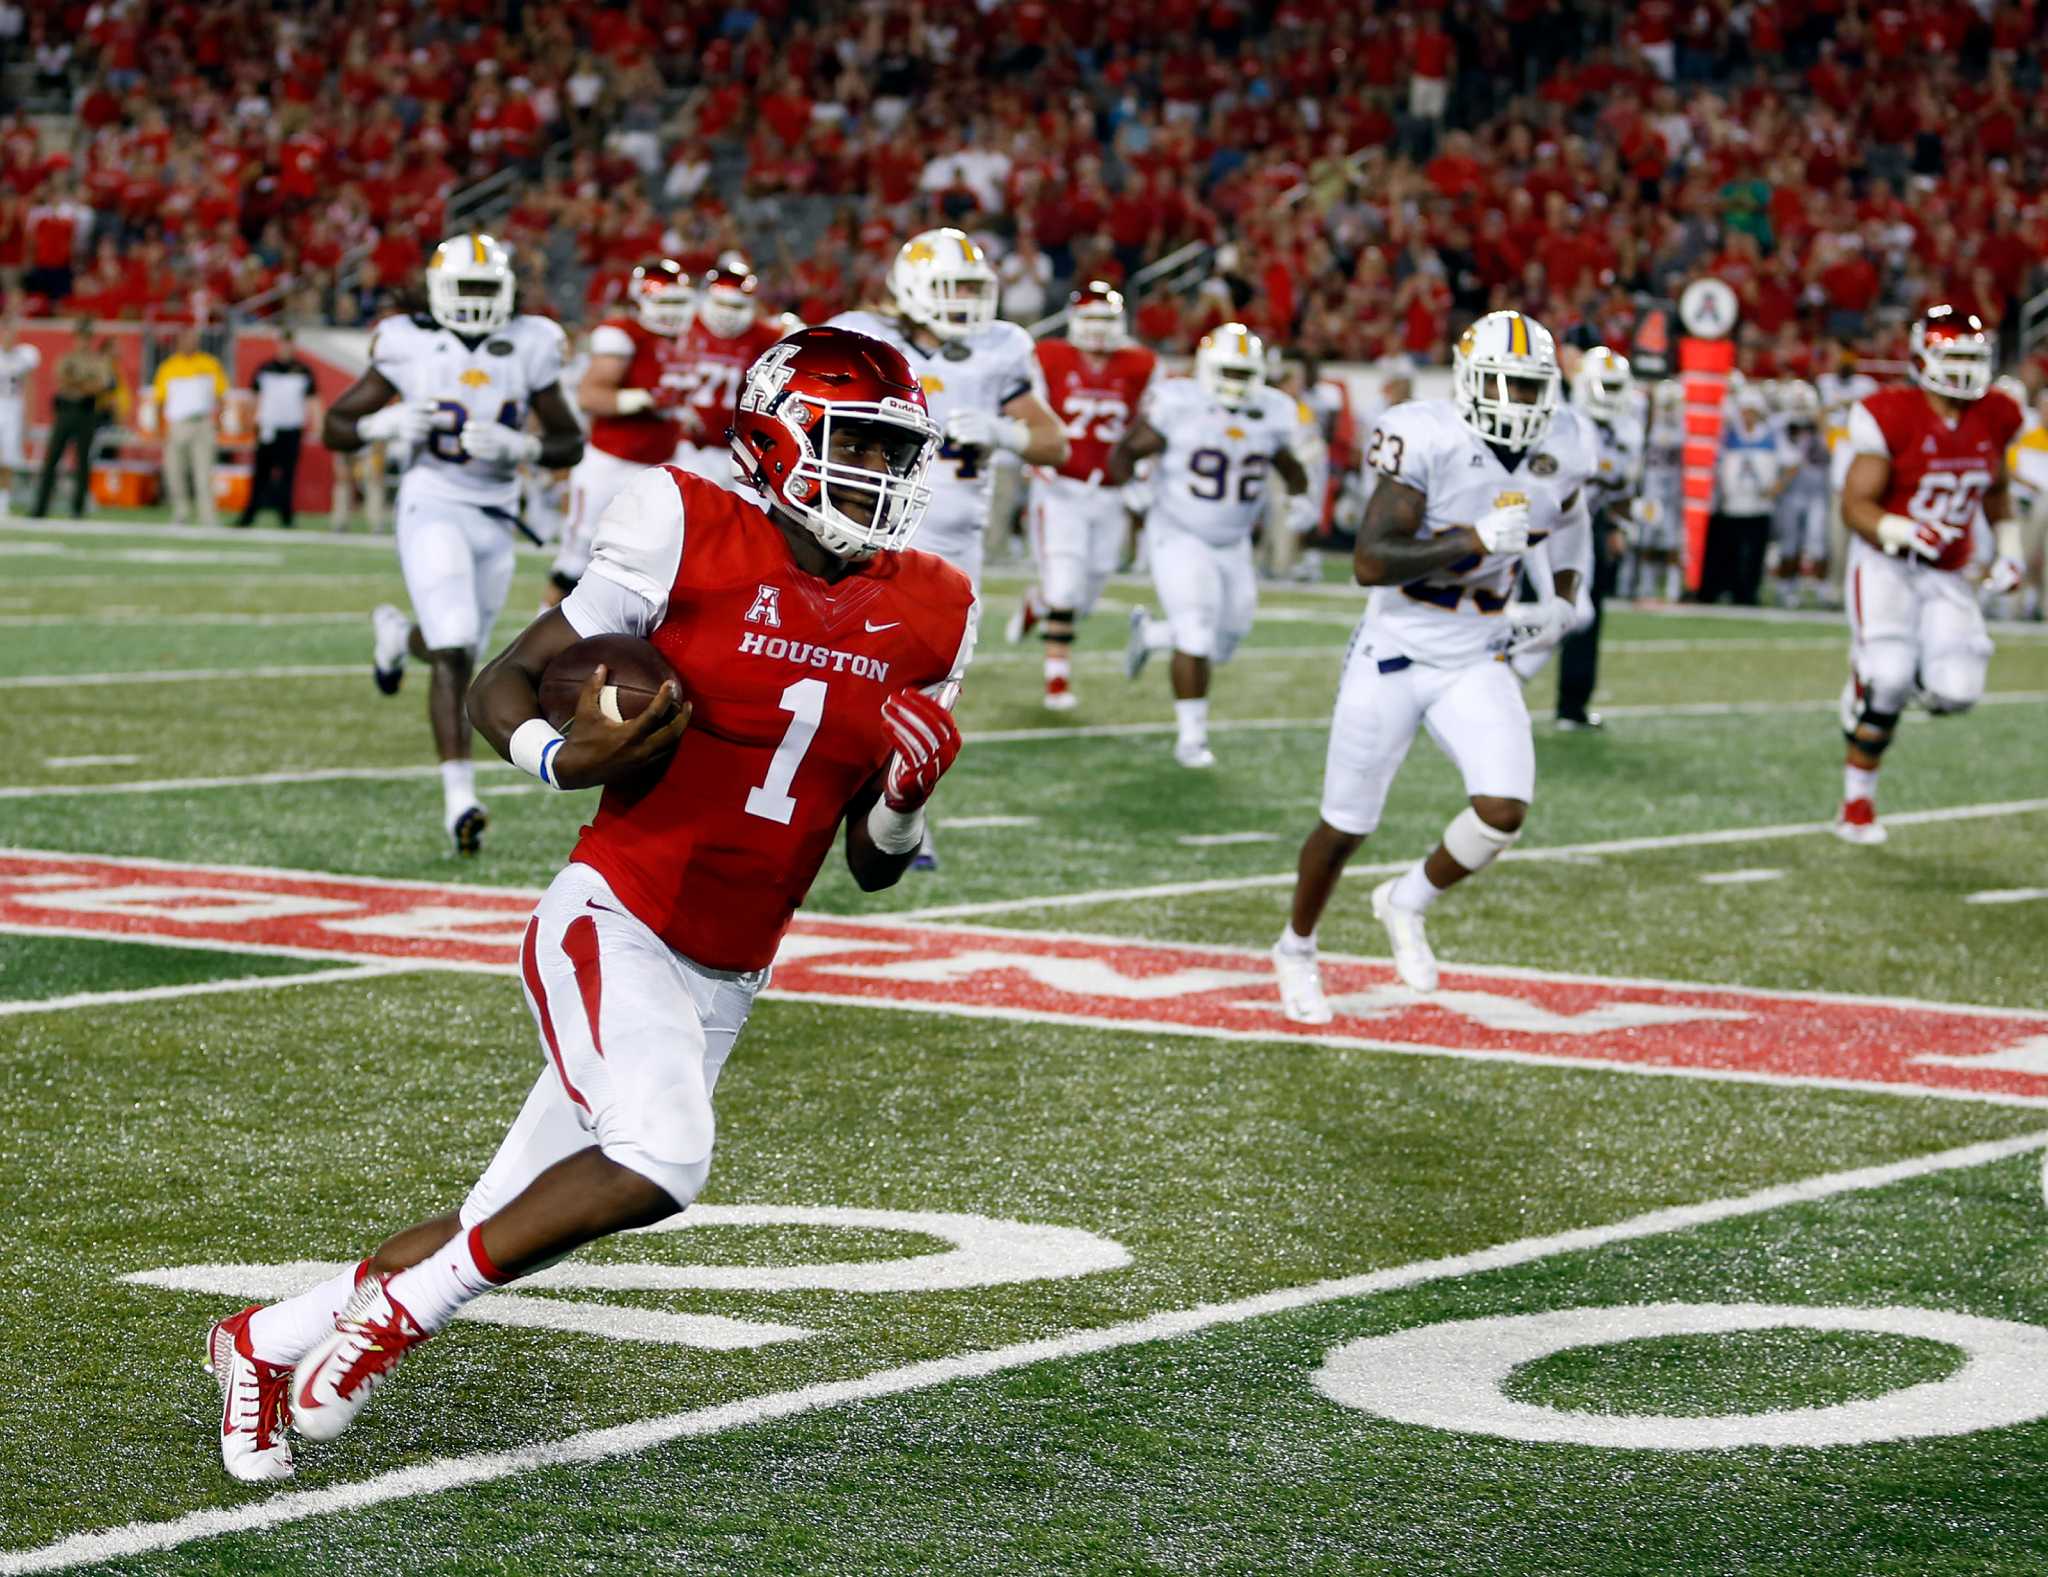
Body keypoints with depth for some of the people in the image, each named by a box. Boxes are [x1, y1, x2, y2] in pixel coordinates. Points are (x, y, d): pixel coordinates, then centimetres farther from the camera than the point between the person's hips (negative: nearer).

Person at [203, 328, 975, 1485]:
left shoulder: (924, 619, 6)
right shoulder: (692, 536, -9)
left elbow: (873, 867, 13)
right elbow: (507, 679, -1)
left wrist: (909, 796, -9)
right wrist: (562, 758, -21)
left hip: (724, 985, 6)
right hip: (614, 927, -6)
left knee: (505, 1229, 6)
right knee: (661, 1158, -30)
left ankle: (268, 1344, 27)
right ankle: (399, 1306, -9)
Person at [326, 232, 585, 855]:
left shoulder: (528, 347, 0)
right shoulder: (409, 347, -4)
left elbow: (571, 443, 6)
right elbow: (334, 428, 2)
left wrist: (521, 447, -14)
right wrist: (385, 424, -18)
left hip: (496, 519, 4)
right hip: (433, 506, -4)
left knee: (457, 651, 17)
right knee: (455, 654, -17)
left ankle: (400, 635, 53)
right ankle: (459, 797, -16)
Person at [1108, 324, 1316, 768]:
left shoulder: (1274, 414, -4)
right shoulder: (1177, 404, -17)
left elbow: (1293, 467, 13)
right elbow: (1126, 451, -6)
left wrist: (1300, 499, -7)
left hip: (1233, 546, 5)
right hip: (1180, 540, -5)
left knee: (1220, 646, 11)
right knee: (1196, 639, -15)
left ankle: (1149, 631, 40)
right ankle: (1190, 735, 0)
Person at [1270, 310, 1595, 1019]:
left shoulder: (1562, 448, -4)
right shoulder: (1427, 438, -21)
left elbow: (1565, 532, 18)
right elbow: (1371, 562, -28)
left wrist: (1559, 608, -1)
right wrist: (1478, 540, -33)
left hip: (1477, 665, 4)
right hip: (1394, 655, -4)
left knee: (1504, 809, -17)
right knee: (1347, 827, 9)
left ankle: (1407, 904, 13)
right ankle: (1296, 950, 37)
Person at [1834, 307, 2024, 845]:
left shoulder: (1993, 419, 0)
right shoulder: (1892, 416, -16)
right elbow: (1855, 505, -16)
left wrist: (2009, 549, 10)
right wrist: (1901, 532, -34)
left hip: (1947, 574, 5)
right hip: (1886, 563, -4)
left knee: (1955, 692, -12)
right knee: (1888, 679, -19)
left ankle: (1874, 680, 21)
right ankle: (1857, 801, 0)